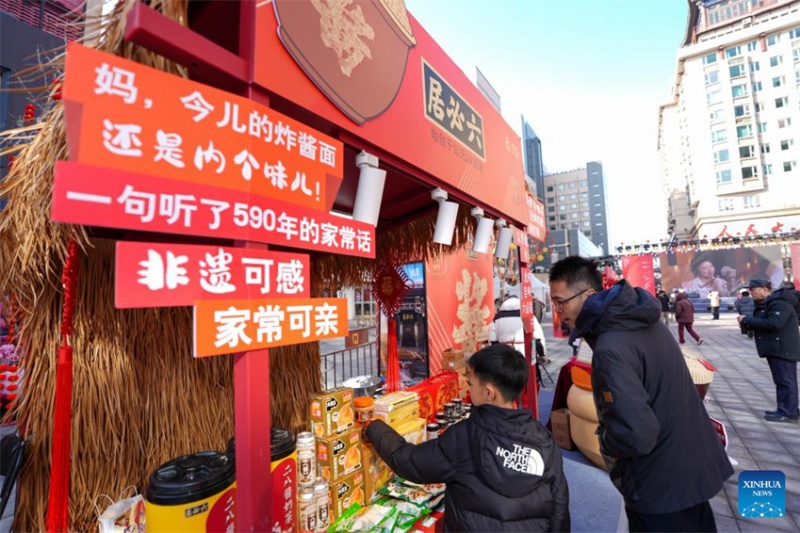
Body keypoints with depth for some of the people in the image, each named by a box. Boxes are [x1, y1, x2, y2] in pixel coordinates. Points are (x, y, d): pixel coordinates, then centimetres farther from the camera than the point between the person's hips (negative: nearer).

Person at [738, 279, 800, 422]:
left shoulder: (780, 303, -17)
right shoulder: (763, 304, 14)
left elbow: (773, 324, -27)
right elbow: (761, 323, 19)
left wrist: (747, 320, -21)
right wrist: (747, 322, -1)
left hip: (783, 349, -10)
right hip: (774, 348, 10)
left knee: (786, 380, -4)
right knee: (781, 380, 15)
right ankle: (784, 409, 22)